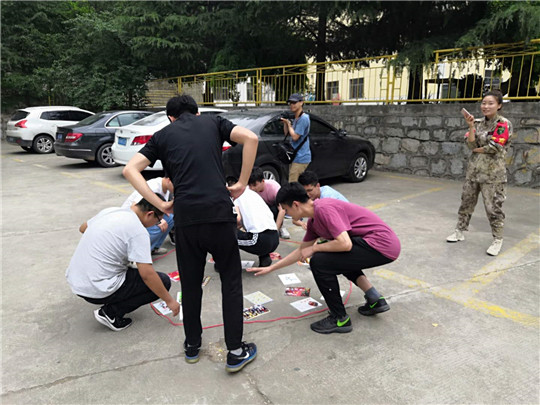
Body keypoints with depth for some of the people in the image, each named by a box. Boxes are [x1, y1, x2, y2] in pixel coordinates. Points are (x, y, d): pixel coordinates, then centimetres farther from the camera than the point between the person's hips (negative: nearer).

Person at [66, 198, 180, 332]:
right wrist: (169, 300, -9)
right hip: (96, 291, -9)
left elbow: (82, 228, 25)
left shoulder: (110, 211, 6)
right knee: (163, 281, -2)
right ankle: (111, 312, -2)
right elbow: (147, 274, -21)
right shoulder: (138, 232, -18)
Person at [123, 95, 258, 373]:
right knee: (231, 280, 11)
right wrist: (241, 184, 1)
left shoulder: (163, 135, 16)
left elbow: (130, 169, 5)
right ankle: (236, 351, 15)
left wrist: (160, 204, 4)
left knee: (190, 283, 18)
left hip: (185, 217, 2)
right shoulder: (213, 122, 14)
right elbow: (251, 138, -3)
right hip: (220, 212, -1)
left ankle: (192, 345, 32)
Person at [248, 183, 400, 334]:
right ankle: (375, 300, 23)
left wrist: (314, 249, -10)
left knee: (319, 262, -15)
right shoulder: (313, 221, 13)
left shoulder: (324, 208, -18)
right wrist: (271, 268, 28)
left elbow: (345, 244, -26)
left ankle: (340, 319, 1)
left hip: (381, 244, -10)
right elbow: (301, 251, 24)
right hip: (384, 243, 10)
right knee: (337, 256, 31)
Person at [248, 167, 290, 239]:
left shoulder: (274, 187, -37)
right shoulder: (250, 189, -26)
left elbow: (282, 210, -43)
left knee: (274, 210, -38)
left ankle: (280, 227, -7)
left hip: (276, 206, -3)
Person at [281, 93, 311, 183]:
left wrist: (289, 123, -7)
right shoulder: (295, 118, 16)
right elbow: (286, 133, 19)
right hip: (295, 156, 10)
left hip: (300, 158, -10)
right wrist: (285, 122, 3)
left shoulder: (303, 118, -14)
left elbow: (295, 136, -18)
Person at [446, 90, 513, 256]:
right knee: (466, 202, 13)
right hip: (473, 170, 5)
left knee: (493, 207, -2)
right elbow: (471, 144, -5)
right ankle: (460, 231, 27)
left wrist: (477, 149, -3)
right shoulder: (478, 123, 7)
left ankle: (497, 240, 11)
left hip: (493, 173, -5)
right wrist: (471, 126, -13)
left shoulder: (504, 124, -6)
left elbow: (494, 147, -16)